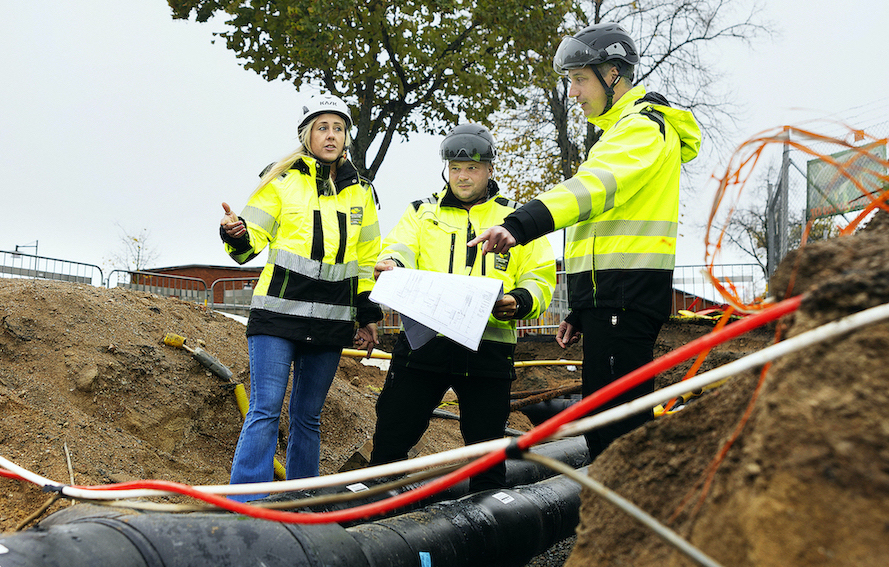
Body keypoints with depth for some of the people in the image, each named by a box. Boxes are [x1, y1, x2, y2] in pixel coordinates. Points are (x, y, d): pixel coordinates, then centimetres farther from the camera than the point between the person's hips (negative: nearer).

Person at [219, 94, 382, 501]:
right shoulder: (282, 181, 3)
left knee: (307, 417, 10)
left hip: (331, 321, 4)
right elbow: (252, 241, 0)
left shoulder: (360, 192, 15)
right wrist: (236, 234, -23)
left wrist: (368, 317, 15)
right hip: (279, 313, -3)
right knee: (265, 411, -12)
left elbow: (368, 261, 19)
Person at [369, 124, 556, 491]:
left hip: (487, 347, 0)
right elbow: (399, 252, 0)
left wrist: (519, 302, -16)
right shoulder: (422, 213, 16)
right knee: (390, 440, 1)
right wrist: (391, 266, -25)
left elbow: (541, 277, 7)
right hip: (423, 341, 0)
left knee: (487, 449, 5)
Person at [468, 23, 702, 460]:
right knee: (601, 424, 14)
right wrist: (580, 312, 26)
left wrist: (521, 225, -43)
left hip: (626, 294, -11)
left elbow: (595, 185, -28)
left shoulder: (644, 127, -7)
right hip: (610, 296, 11)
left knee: (617, 428, -12)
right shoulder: (621, 131, 27)